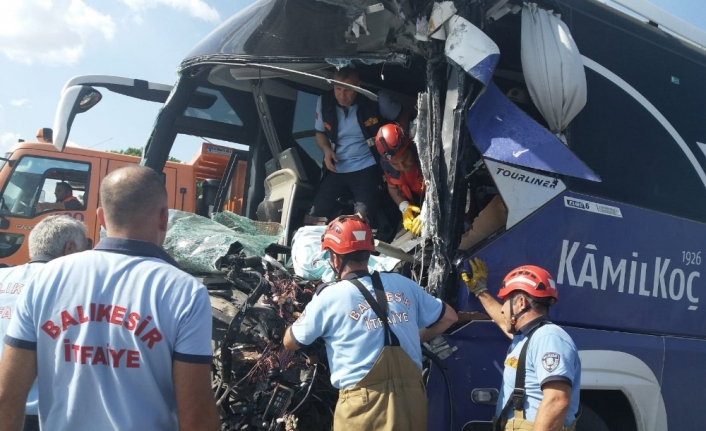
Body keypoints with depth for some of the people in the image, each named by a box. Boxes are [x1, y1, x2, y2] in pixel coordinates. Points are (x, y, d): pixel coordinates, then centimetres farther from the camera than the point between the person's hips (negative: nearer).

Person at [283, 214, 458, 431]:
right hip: (411, 398, 4)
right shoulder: (403, 285, 7)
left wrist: (299, 320, 31)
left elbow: (290, 343, 11)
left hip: (363, 404, -3)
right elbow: (448, 317, 19)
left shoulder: (329, 297, -3)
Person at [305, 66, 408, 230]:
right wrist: (326, 150, -6)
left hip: (366, 168, -4)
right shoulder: (324, 102, -1)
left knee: (363, 218, -22)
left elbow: (402, 116, 6)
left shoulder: (376, 99, -10)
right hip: (336, 169, 4)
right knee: (315, 215, -3)